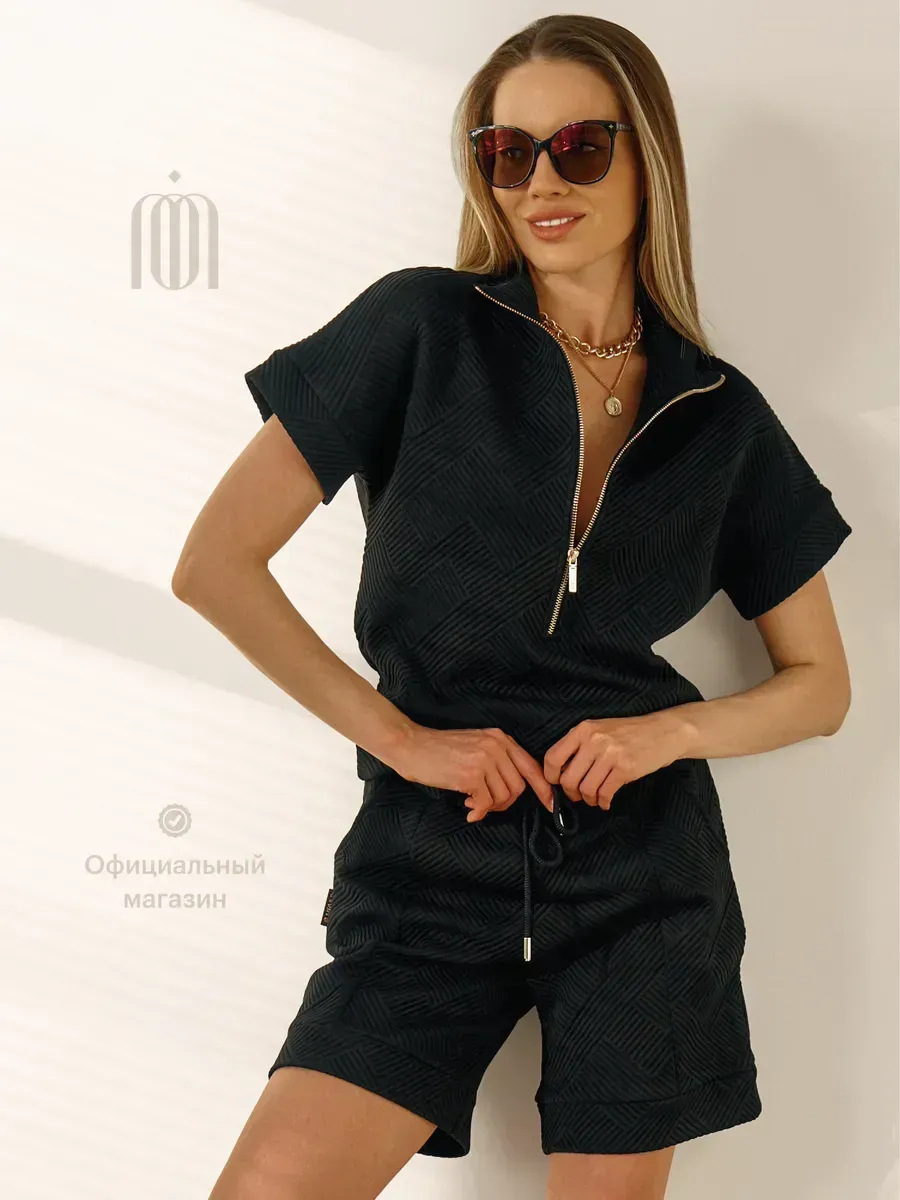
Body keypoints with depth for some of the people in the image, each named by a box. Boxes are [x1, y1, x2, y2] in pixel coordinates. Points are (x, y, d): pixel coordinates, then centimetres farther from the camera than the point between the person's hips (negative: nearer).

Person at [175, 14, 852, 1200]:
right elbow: (216, 562, -5)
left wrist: (663, 734, -6)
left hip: (644, 875, 2)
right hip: (431, 867, -1)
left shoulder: (718, 414, 6)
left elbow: (821, 685, 13)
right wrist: (399, 737, -7)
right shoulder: (425, 330, -2)